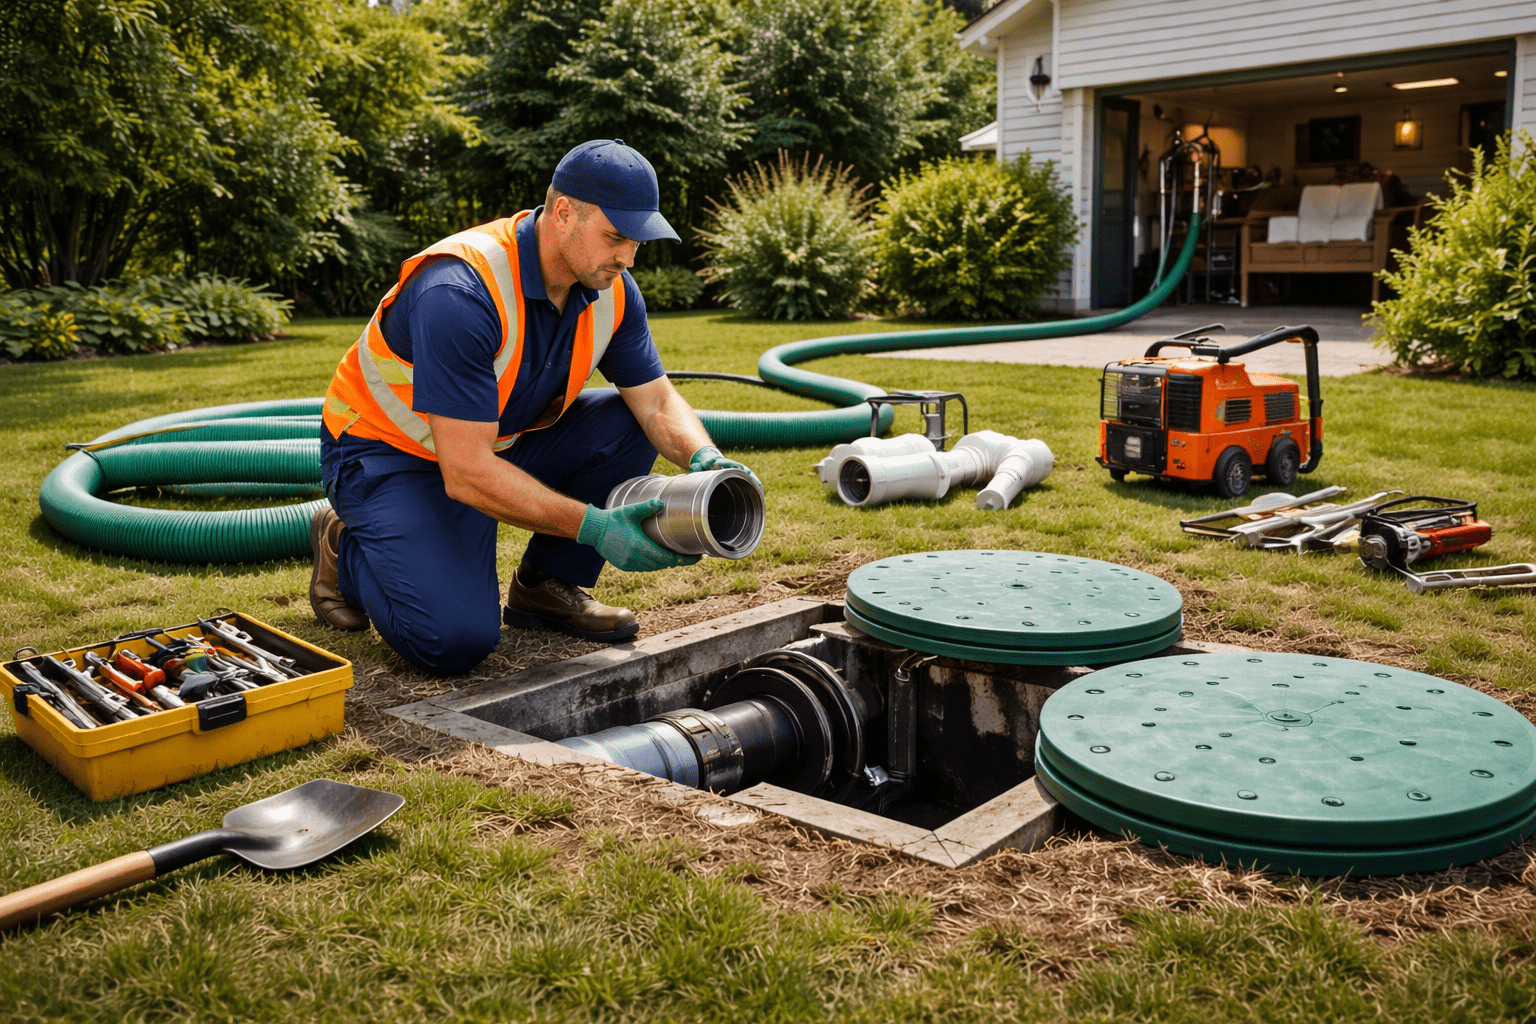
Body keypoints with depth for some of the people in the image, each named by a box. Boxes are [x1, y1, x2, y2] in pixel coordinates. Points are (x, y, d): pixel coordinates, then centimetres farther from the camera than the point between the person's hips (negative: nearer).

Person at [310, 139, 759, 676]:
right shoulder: (461, 293, -34)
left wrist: (704, 460, -28)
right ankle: (346, 549, 7)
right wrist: (593, 526, -40)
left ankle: (544, 587, 4)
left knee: (627, 425, -13)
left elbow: (656, 400, -6)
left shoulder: (611, 290, -10)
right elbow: (467, 473, -35)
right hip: (391, 453, -7)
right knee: (458, 638, -25)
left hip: (500, 439, 7)